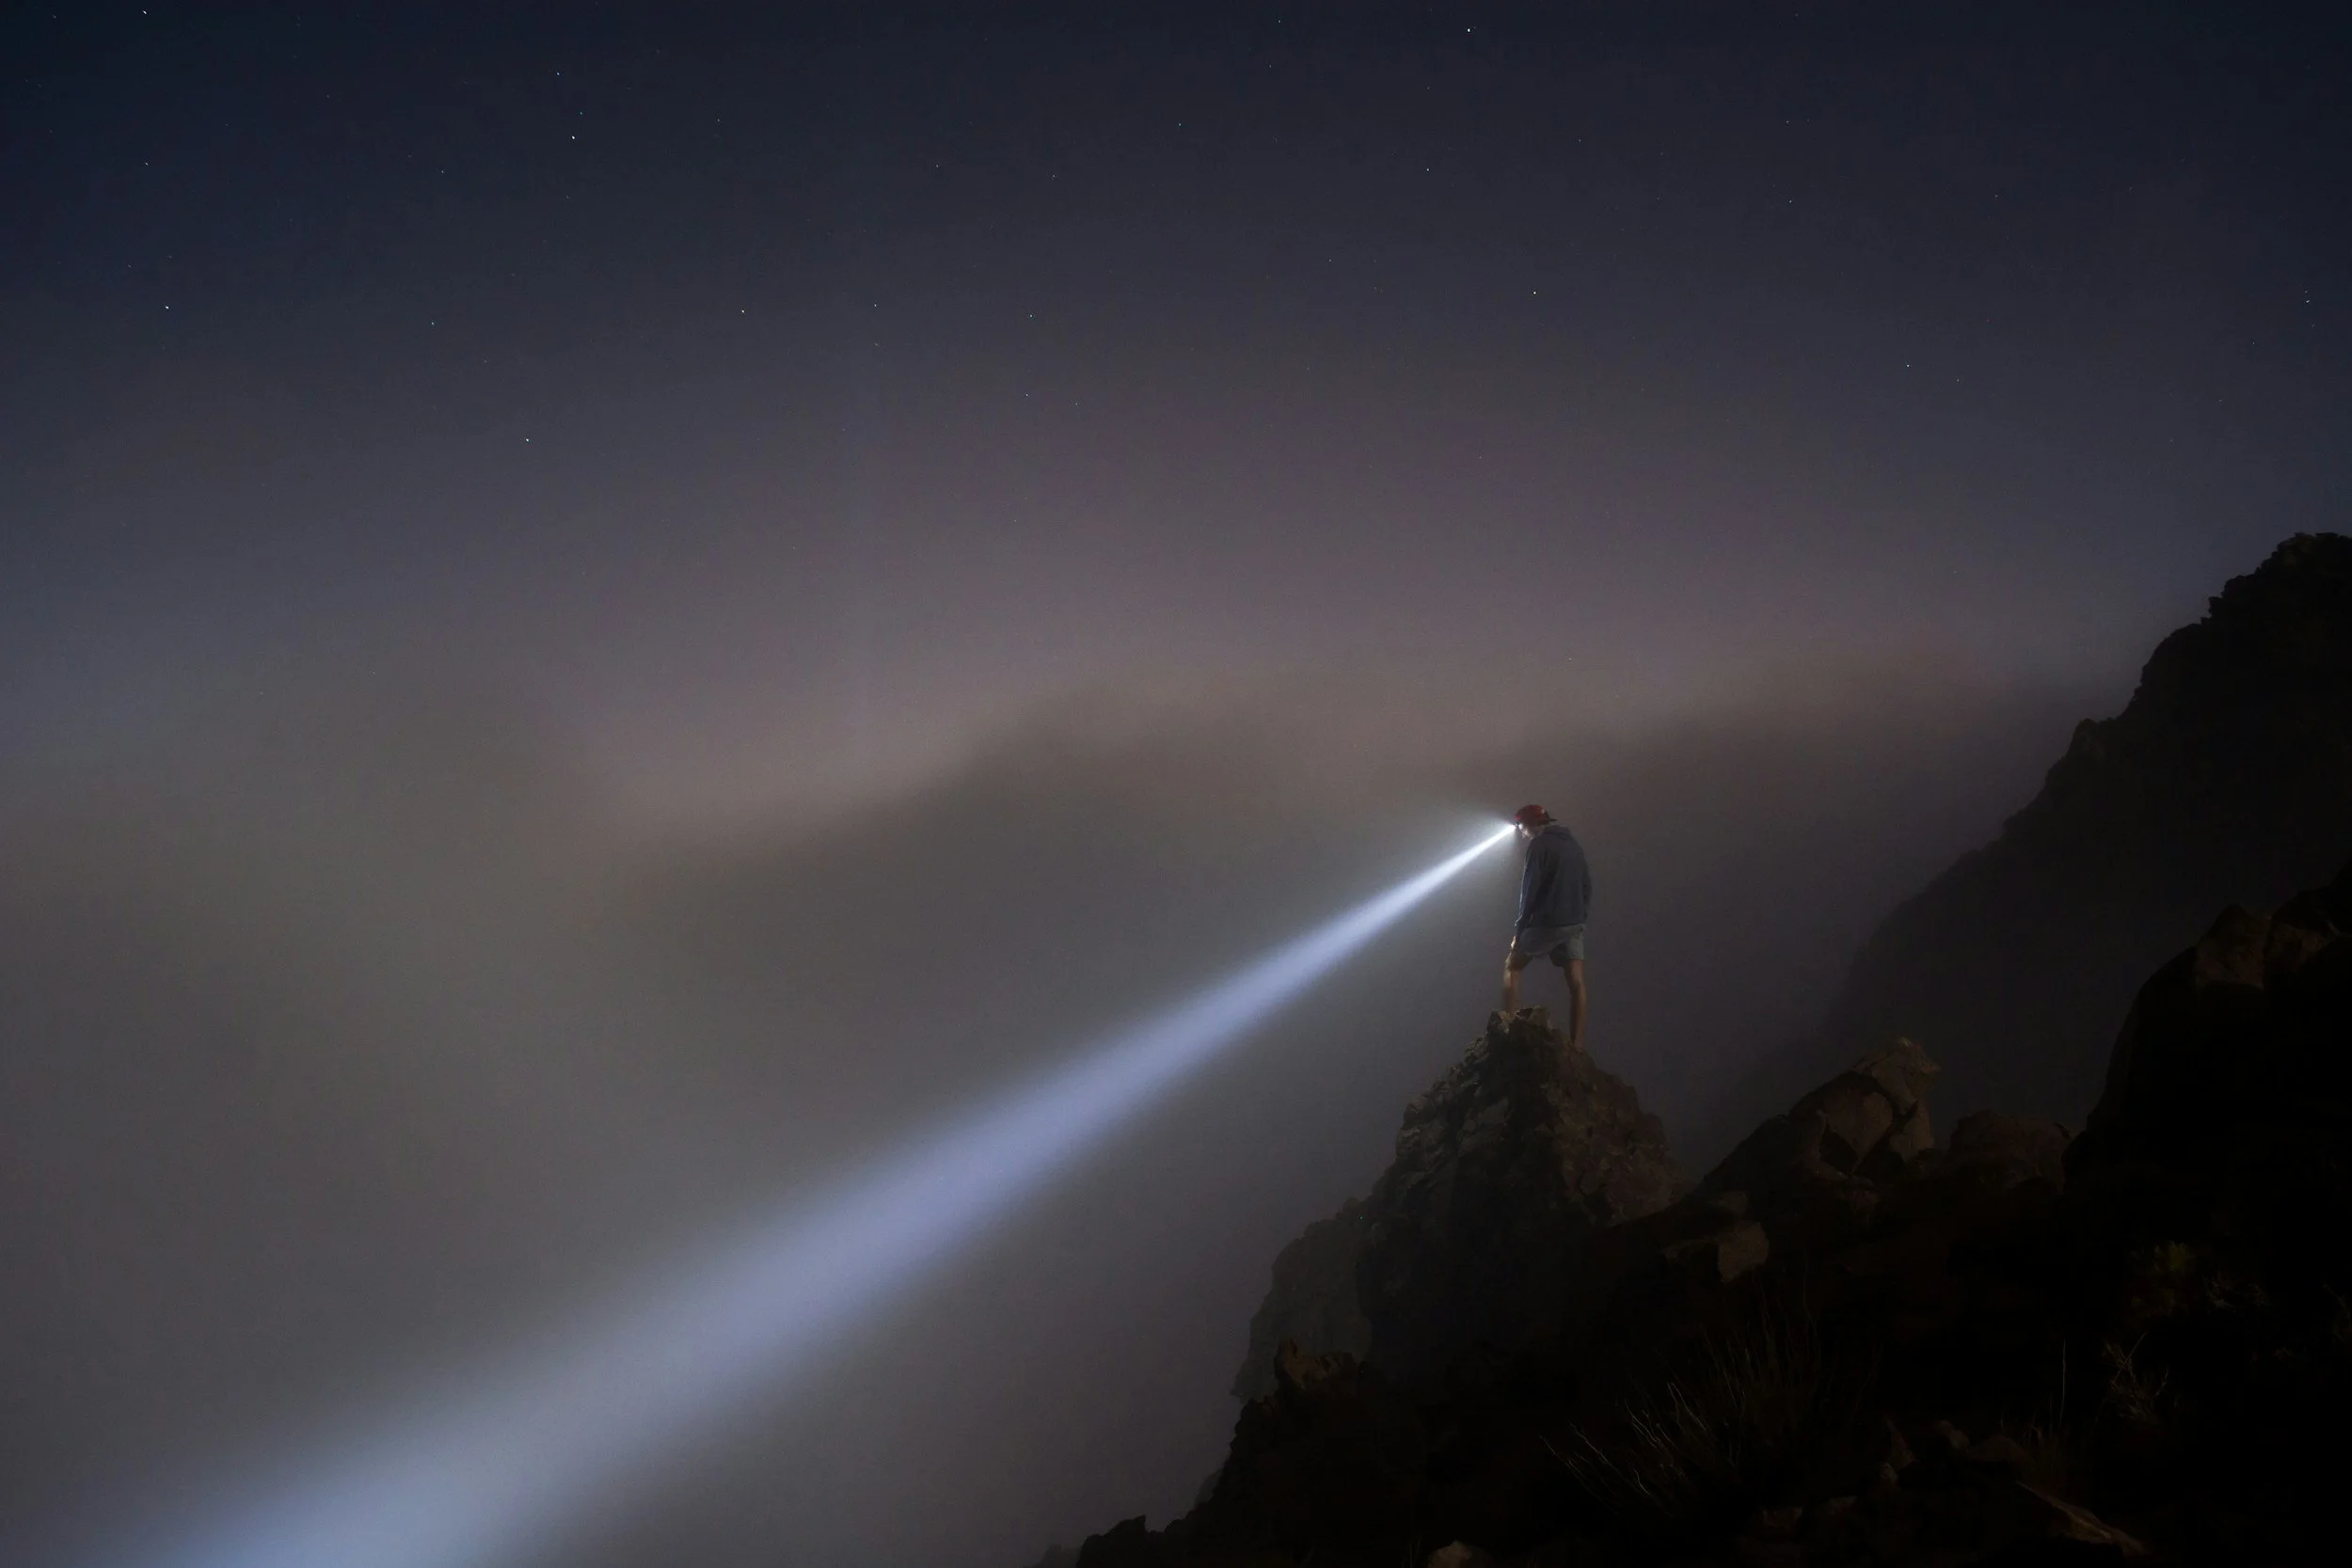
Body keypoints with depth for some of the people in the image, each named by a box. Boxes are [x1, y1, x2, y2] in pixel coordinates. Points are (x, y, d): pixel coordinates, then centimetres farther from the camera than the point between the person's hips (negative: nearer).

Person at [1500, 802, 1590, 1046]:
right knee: (1576, 983, -1)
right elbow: (1587, 886, 16)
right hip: (1574, 923, 6)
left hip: (1547, 922, -6)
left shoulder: (1540, 844, -6)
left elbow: (1530, 889, -11)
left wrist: (1519, 927, -5)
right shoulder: (1574, 845, 16)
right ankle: (1577, 1045, -7)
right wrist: (1582, 915, 14)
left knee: (1512, 966, 11)